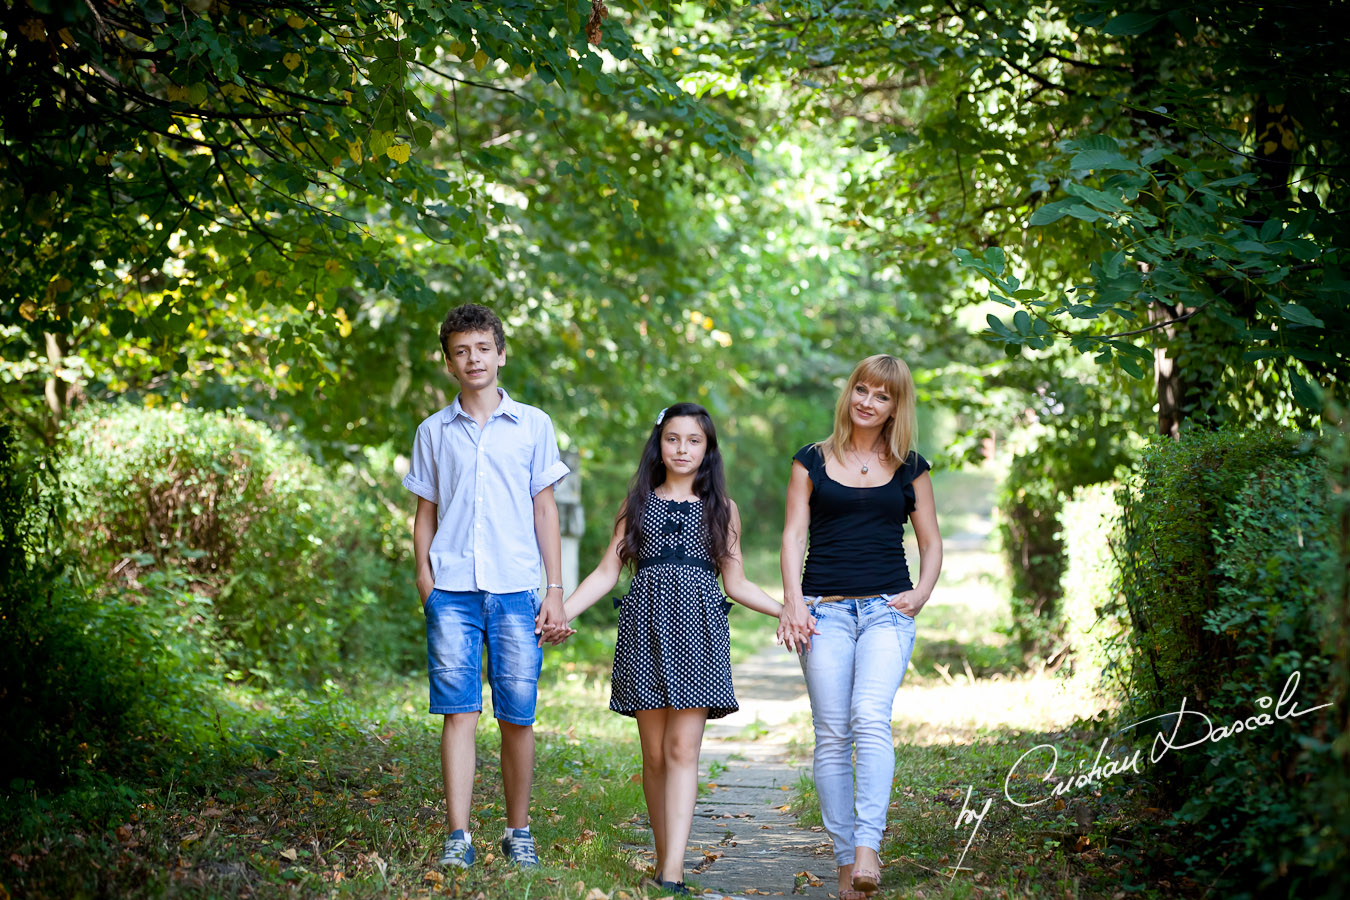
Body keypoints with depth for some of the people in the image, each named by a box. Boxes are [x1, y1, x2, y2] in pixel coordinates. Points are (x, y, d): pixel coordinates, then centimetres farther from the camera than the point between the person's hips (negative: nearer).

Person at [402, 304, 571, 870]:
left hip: (516, 590, 0)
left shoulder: (533, 426, 9)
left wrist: (555, 590, 4)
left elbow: (545, 510, 9)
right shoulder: (433, 432, 11)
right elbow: (425, 514, 14)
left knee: (517, 717, 1)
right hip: (452, 591, 0)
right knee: (458, 712, -5)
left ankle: (518, 832, 14)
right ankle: (457, 837, -4)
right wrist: (425, 581, 3)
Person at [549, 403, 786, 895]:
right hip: (645, 626, 1)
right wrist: (562, 611, -1)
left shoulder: (721, 508, 15)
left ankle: (671, 872, -19)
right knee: (654, 754, 1)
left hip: (697, 630, -1)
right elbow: (607, 571, 12)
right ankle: (663, 859, 10)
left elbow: (736, 583, 15)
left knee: (682, 749, -12)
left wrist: (788, 611, 1)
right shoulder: (638, 503, 15)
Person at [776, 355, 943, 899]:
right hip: (826, 609, 1)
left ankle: (868, 847, -28)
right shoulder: (813, 461, 11)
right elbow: (794, 533, 6)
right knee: (832, 734, -4)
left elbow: (931, 542, 18)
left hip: (887, 610, -1)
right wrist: (793, 600, -7)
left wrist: (922, 593, 0)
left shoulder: (910, 467, 13)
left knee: (871, 718, -22)